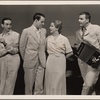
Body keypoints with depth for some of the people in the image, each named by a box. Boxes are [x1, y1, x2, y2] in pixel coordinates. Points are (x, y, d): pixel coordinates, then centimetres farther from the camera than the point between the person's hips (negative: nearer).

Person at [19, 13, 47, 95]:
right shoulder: (26, 31, -5)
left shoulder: (44, 31, 7)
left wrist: (43, 58, 13)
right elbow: (22, 47, 2)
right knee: (29, 85, 8)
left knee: (39, 86, 3)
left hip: (41, 62, 3)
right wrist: (26, 59, 9)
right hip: (30, 62, -3)